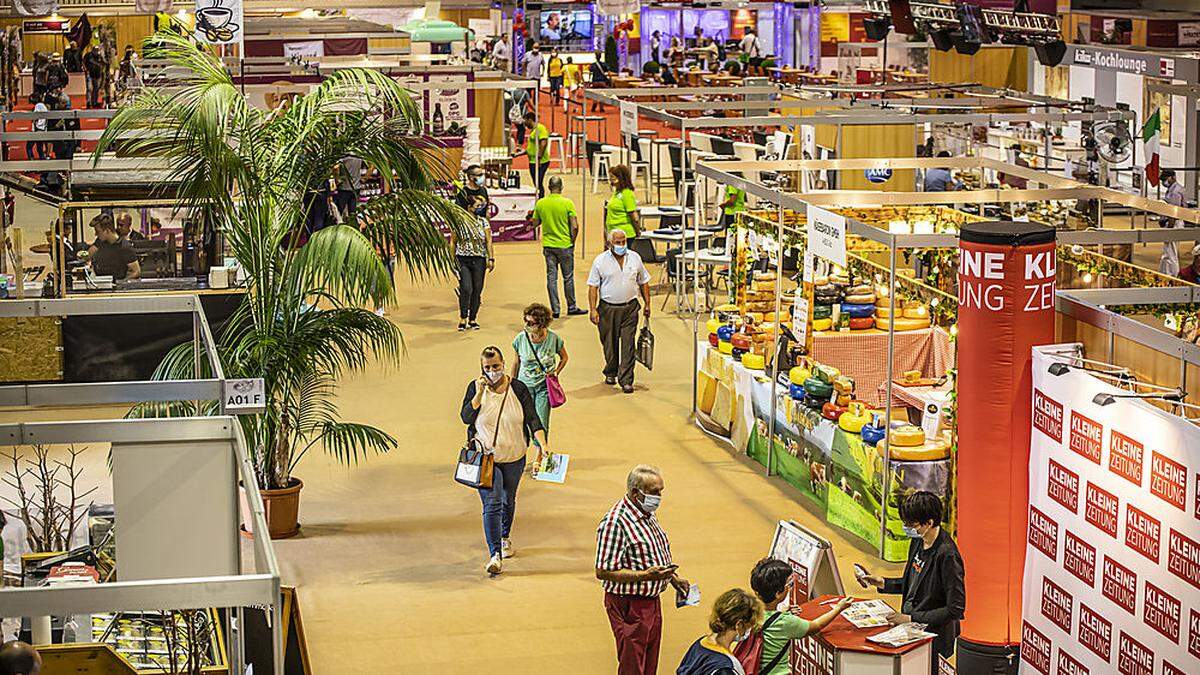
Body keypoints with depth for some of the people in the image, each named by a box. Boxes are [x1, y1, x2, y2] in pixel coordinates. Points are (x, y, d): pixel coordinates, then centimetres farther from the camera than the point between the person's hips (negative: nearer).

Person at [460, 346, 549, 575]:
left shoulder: (518, 388, -5)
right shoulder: (476, 387, -6)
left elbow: (533, 419, -7)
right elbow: (466, 418, -14)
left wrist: (543, 443, -21)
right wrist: (479, 393, -22)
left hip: (514, 458, 2)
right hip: (486, 457, -2)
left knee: (508, 501, 21)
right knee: (491, 504, -14)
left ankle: (505, 538, 46)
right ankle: (495, 555, -18)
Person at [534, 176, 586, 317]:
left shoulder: (540, 203, -3)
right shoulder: (567, 203, -12)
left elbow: (535, 223, 7)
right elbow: (575, 226, -14)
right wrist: (572, 241, 1)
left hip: (548, 245, 2)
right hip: (565, 245, -2)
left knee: (551, 277, 6)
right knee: (568, 277, 9)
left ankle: (555, 309, 5)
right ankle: (571, 307, 17)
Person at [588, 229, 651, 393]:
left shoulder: (635, 258, 6)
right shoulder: (600, 261, -2)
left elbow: (644, 282, 14)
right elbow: (593, 287, -3)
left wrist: (647, 304, 10)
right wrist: (593, 310, -10)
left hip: (630, 307, 1)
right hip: (608, 308, -1)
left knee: (628, 345, -5)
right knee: (610, 344, 10)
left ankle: (626, 380, -3)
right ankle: (610, 373, 32)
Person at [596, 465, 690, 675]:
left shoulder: (647, 515, 10)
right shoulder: (615, 522, -21)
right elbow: (603, 572, -24)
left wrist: (673, 578, 10)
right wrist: (646, 575, -29)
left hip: (652, 601, 9)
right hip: (628, 605, -9)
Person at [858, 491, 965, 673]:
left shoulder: (947, 555, -21)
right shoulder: (918, 542, 5)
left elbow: (955, 609, -21)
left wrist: (911, 618, -18)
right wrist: (882, 583, 8)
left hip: (932, 637, -7)